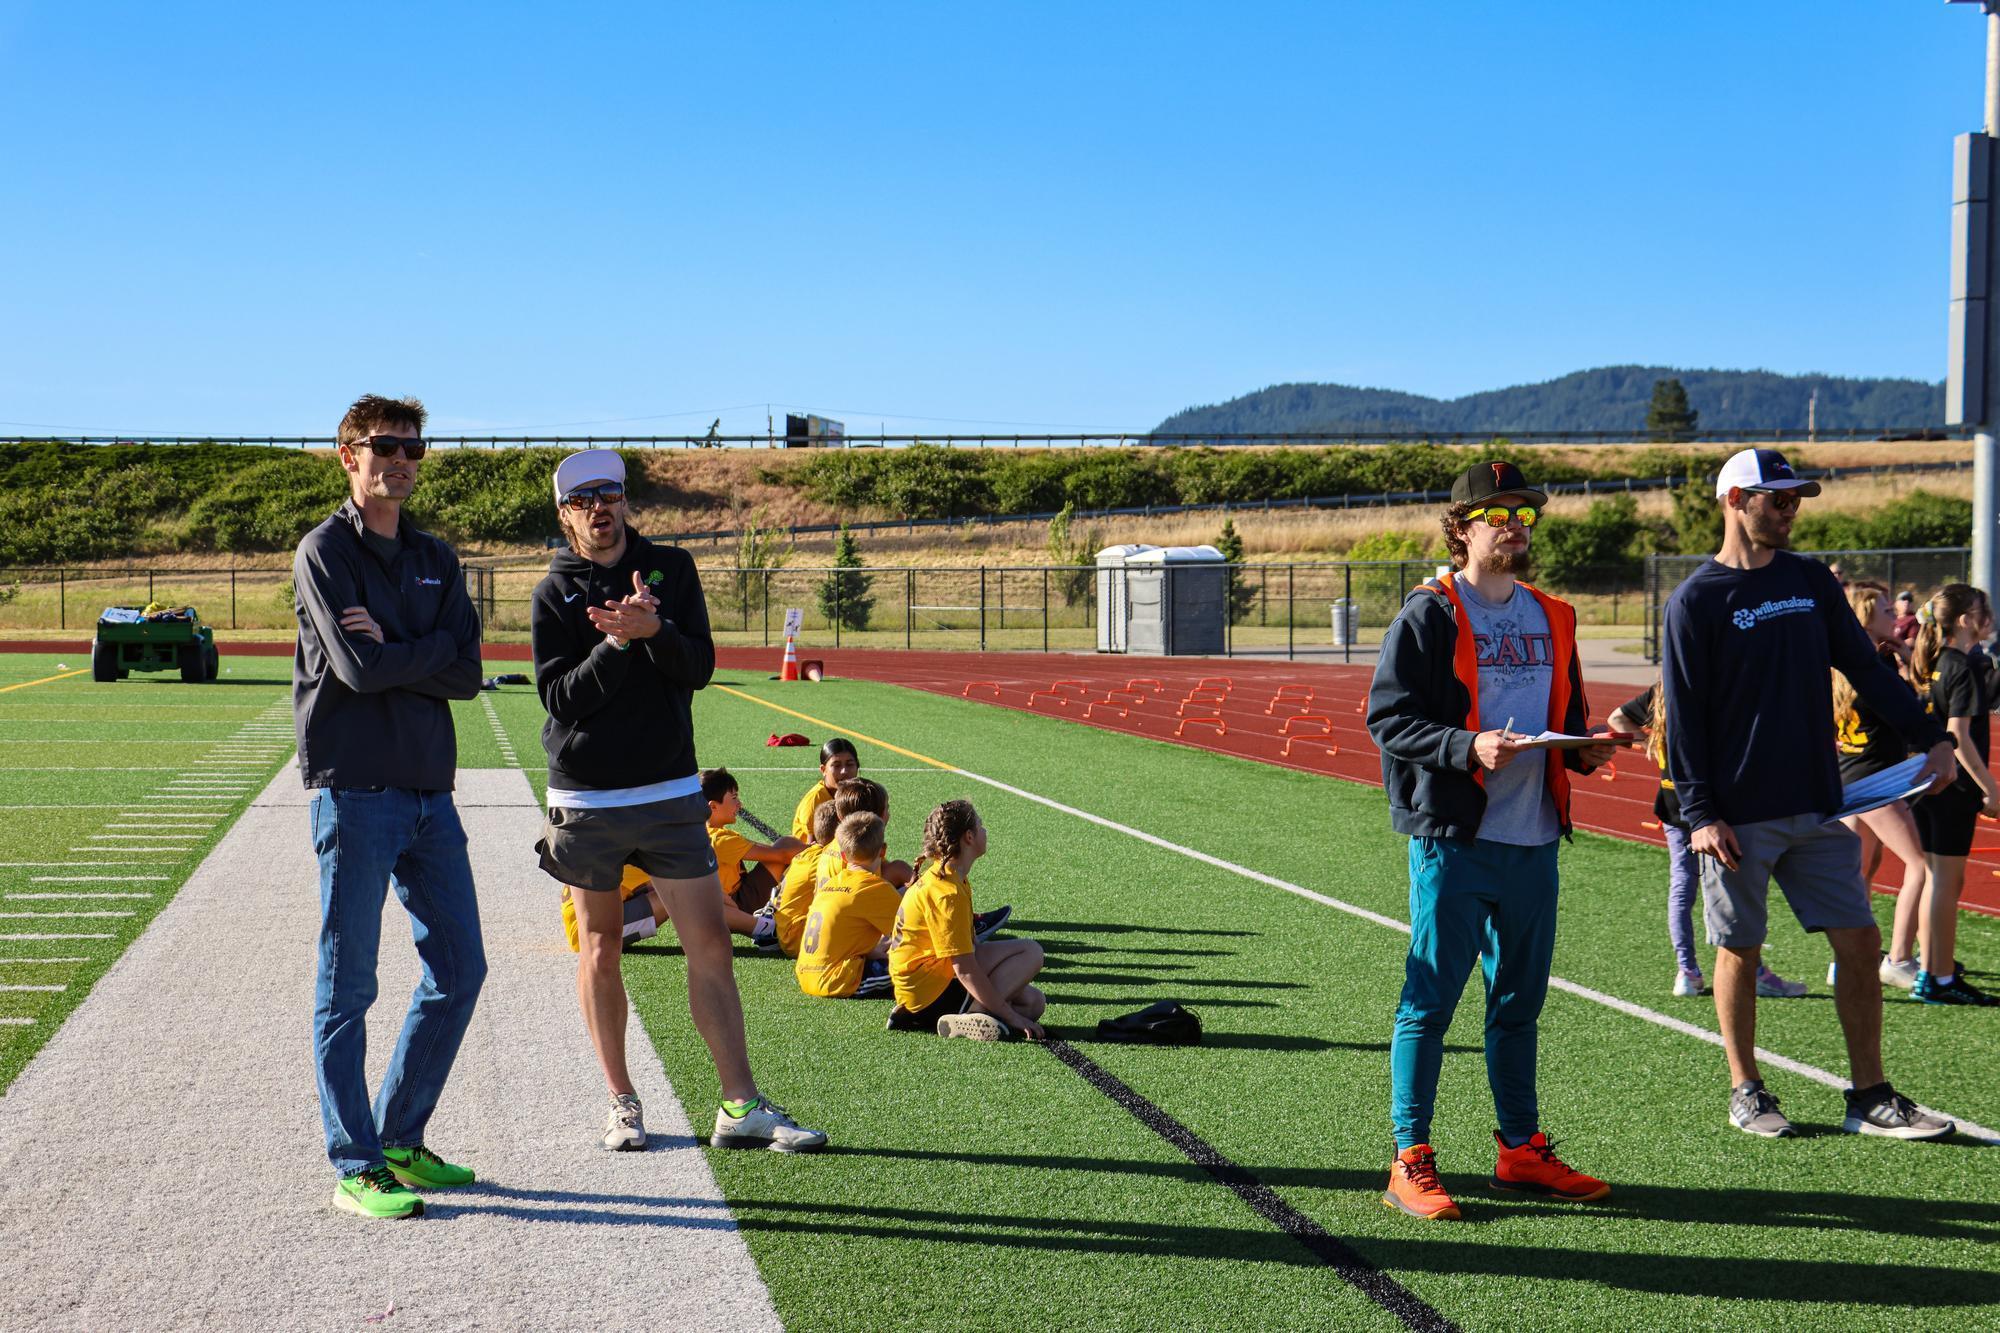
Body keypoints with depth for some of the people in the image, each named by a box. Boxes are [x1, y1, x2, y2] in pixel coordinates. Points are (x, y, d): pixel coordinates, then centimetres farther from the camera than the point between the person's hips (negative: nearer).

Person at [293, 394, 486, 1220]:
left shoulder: (435, 559, 15)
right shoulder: (325, 551, -4)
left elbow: (467, 676, 3)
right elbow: (358, 667, -17)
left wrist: (396, 652, -11)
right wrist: (434, 650, -3)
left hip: (430, 793, 7)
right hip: (354, 793, -7)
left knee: (459, 970, 9)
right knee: (348, 988, 0)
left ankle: (401, 1140, 23)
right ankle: (355, 1167, 8)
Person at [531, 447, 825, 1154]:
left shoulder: (672, 568, 6)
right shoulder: (554, 593, 1)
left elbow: (700, 666, -3)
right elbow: (561, 698, -8)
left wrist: (654, 630, -21)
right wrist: (619, 641, -21)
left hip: (670, 792, 1)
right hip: (586, 800, -1)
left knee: (710, 945, -2)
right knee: (600, 950, 7)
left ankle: (741, 1108, 1)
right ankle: (622, 1104, 20)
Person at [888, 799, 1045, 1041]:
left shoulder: (938, 877, 12)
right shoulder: (947, 892, -20)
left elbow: (968, 948, 16)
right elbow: (965, 970, -22)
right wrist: (1010, 1015, -17)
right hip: (931, 991, -11)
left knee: (1035, 1003, 9)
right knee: (1031, 952, -12)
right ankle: (969, 1016, -21)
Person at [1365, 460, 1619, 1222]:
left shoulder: (1550, 619, 16)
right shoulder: (1429, 615, -5)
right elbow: (1387, 717, -10)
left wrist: (1582, 750, 2)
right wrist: (1469, 747, -23)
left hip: (1534, 841, 7)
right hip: (1453, 839, -6)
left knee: (1519, 1001, 14)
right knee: (1431, 1000, -3)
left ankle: (1521, 1151, 26)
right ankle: (1410, 1163, 4)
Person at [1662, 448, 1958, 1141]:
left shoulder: (1812, 581, 11)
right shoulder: (1696, 600, -5)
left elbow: (1866, 668, 14)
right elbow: (1684, 716, -7)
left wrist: (1928, 737, 3)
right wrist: (1700, 813, -13)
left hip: (1819, 808, 5)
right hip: (1739, 819, -5)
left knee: (1860, 942, 3)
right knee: (1740, 951, 4)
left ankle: (1871, 1098, 12)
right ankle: (1746, 1091, 19)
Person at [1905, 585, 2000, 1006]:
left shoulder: (1933, 664, 12)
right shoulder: (1963, 666, -14)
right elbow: (1958, 735, -20)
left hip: (1927, 780, 9)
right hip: (1954, 785, -9)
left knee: (1938, 878, 16)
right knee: (1947, 880, -5)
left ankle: (1929, 969, 23)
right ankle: (1940, 979, -2)